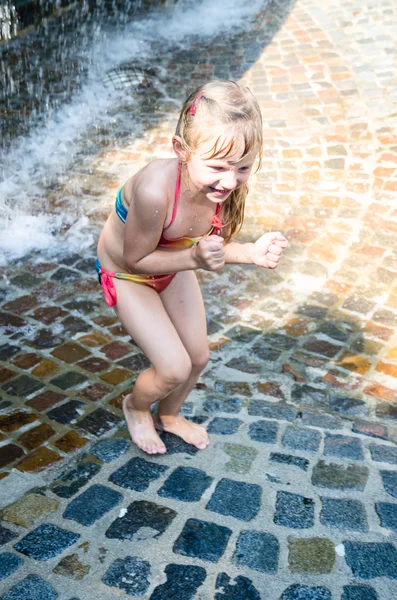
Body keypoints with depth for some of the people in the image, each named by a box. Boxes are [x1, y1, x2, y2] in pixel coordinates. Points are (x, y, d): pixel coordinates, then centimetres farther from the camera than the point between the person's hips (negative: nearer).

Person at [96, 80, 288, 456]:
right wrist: (194, 258, -41)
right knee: (175, 369, -7)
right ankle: (136, 407, 30)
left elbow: (212, 245, -10)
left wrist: (251, 253, -30)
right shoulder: (156, 190, -44)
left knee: (198, 357, 14)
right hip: (127, 274, -6)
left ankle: (169, 415, 46)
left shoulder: (226, 185, -26)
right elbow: (135, 259, -28)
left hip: (173, 268, 6)